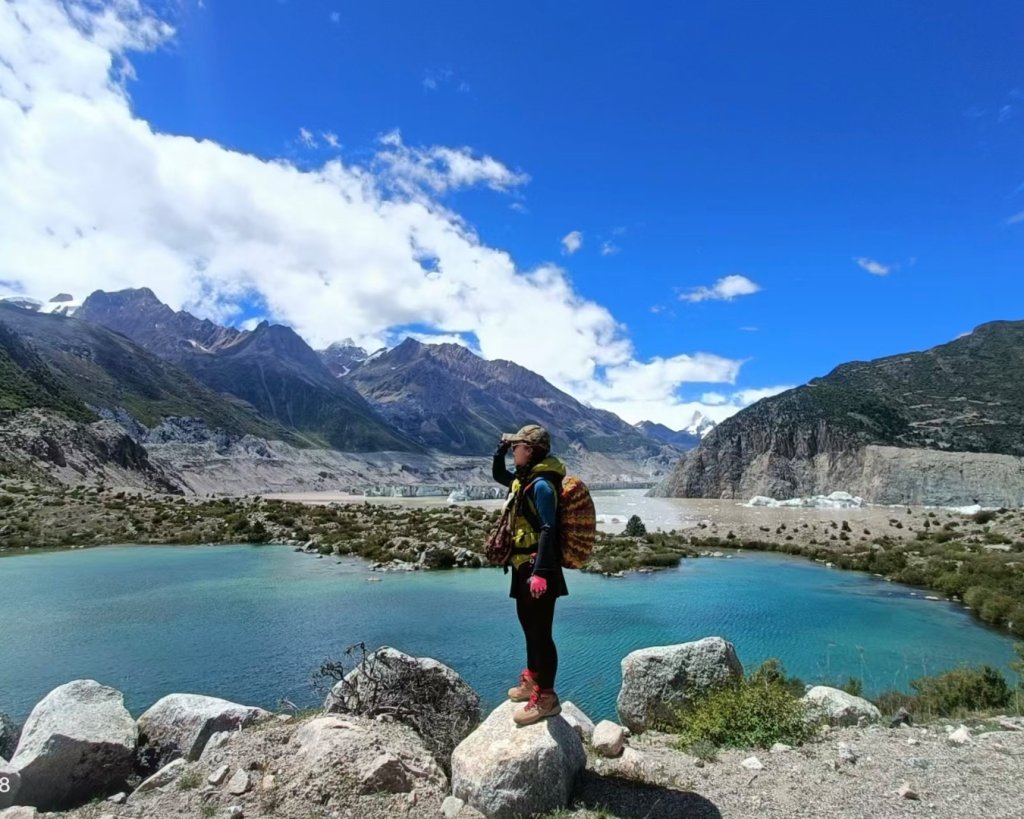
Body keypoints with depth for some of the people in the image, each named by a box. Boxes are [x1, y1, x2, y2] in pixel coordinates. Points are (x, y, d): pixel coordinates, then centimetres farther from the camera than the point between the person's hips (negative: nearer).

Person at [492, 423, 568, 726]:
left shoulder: (542, 484, -20)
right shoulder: (524, 478, 9)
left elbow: (548, 530, -25)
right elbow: (498, 476, 28)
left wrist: (540, 572, -30)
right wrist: (500, 451, 11)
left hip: (538, 568, -10)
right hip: (524, 566, 10)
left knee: (540, 632, -1)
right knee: (529, 625, 22)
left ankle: (546, 698, 11)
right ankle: (532, 680, 38)